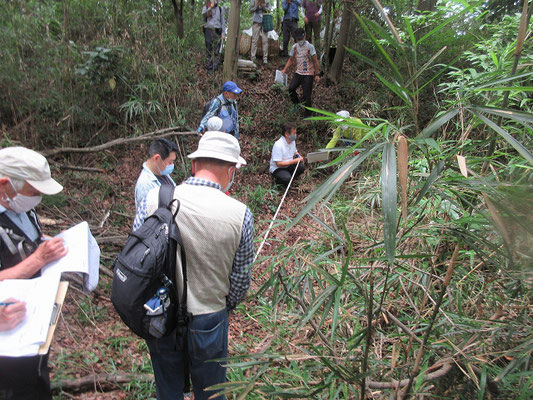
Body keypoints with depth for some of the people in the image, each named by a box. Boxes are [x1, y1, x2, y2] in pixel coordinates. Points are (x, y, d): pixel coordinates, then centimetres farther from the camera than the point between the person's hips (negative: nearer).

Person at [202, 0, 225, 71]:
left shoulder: (220, 9, 12)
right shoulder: (205, 7, 11)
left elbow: (223, 22, 11)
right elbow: (203, 15, -9)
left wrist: (223, 33, 3)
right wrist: (210, 7, -16)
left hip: (217, 31, 0)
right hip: (208, 30, 0)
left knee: (216, 50, -5)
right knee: (208, 49, 2)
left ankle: (215, 67, -1)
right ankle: (208, 66, 7)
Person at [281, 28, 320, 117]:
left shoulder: (310, 46, -6)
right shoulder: (295, 47, 6)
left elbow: (315, 61, -3)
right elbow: (291, 60, 16)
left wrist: (316, 74, -6)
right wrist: (284, 70, 3)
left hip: (308, 74, -4)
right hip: (298, 72, 4)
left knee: (306, 95, -6)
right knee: (291, 88, -16)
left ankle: (308, 114, 11)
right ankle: (297, 104, 11)